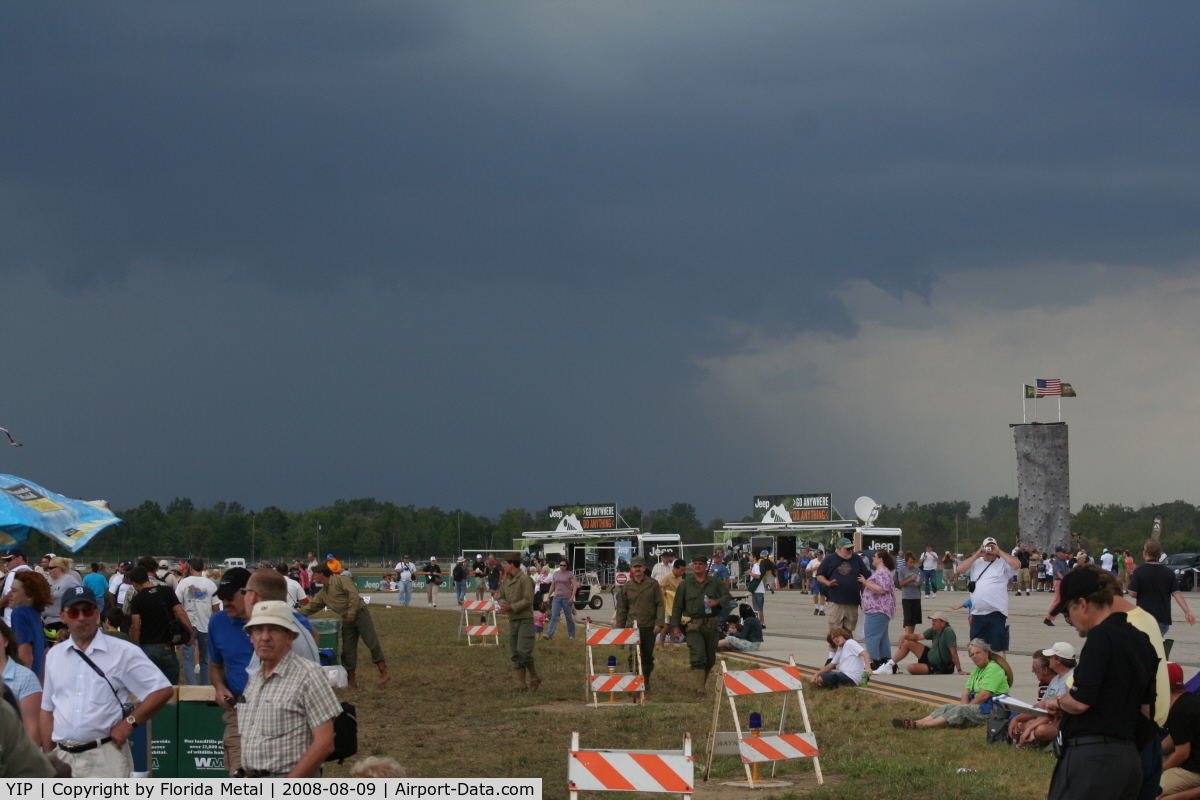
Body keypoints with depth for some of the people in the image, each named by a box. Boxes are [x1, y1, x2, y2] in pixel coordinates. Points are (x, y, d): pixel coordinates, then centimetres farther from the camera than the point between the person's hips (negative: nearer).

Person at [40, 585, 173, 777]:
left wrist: (129, 723, -9)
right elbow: (48, 710, 18)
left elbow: (162, 690, -3)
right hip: (63, 757, 5)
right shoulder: (54, 655, 15)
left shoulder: (123, 652, 0)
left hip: (105, 757, -5)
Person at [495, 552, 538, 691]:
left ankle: (535, 678, 4)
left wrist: (511, 607, -20)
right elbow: (501, 596, 17)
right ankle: (521, 683, 9)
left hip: (525, 619, -8)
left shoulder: (525, 579, -11)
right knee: (515, 654, 5)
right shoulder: (505, 580, 13)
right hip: (512, 620, 8)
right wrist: (503, 604, -6)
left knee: (523, 651, -14)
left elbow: (528, 600, -17)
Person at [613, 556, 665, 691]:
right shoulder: (627, 586, 8)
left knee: (648, 656, 7)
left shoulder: (653, 584, 3)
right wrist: (619, 627, 8)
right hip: (632, 627, 1)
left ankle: (646, 681, 20)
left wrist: (658, 624, -8)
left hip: (649, 627, -1)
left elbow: (660, 605, 2)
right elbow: (621, 608, 12)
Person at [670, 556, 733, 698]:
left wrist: (717, 602, -15)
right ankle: (700, 689, -16)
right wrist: (676, 626, 4)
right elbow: (677, 607, 11)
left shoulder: (715, 583, 10)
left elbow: (728, 596, 6)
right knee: (698, 657, -14)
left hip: (712, 626, 2)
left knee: (710, 659, 9)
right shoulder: (685, 585, 9)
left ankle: (702, 684, 27)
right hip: (694, 626, -2)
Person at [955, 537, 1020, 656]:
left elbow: (1016, 564, -15)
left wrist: (999, 552, -8)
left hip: (996, 613, -4)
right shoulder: (975, 562, 12)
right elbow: (960, 569, 0)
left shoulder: (1003, 563, 2)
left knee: (999, 648, -4)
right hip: (977, 613, 4)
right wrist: (977, 555, -2)